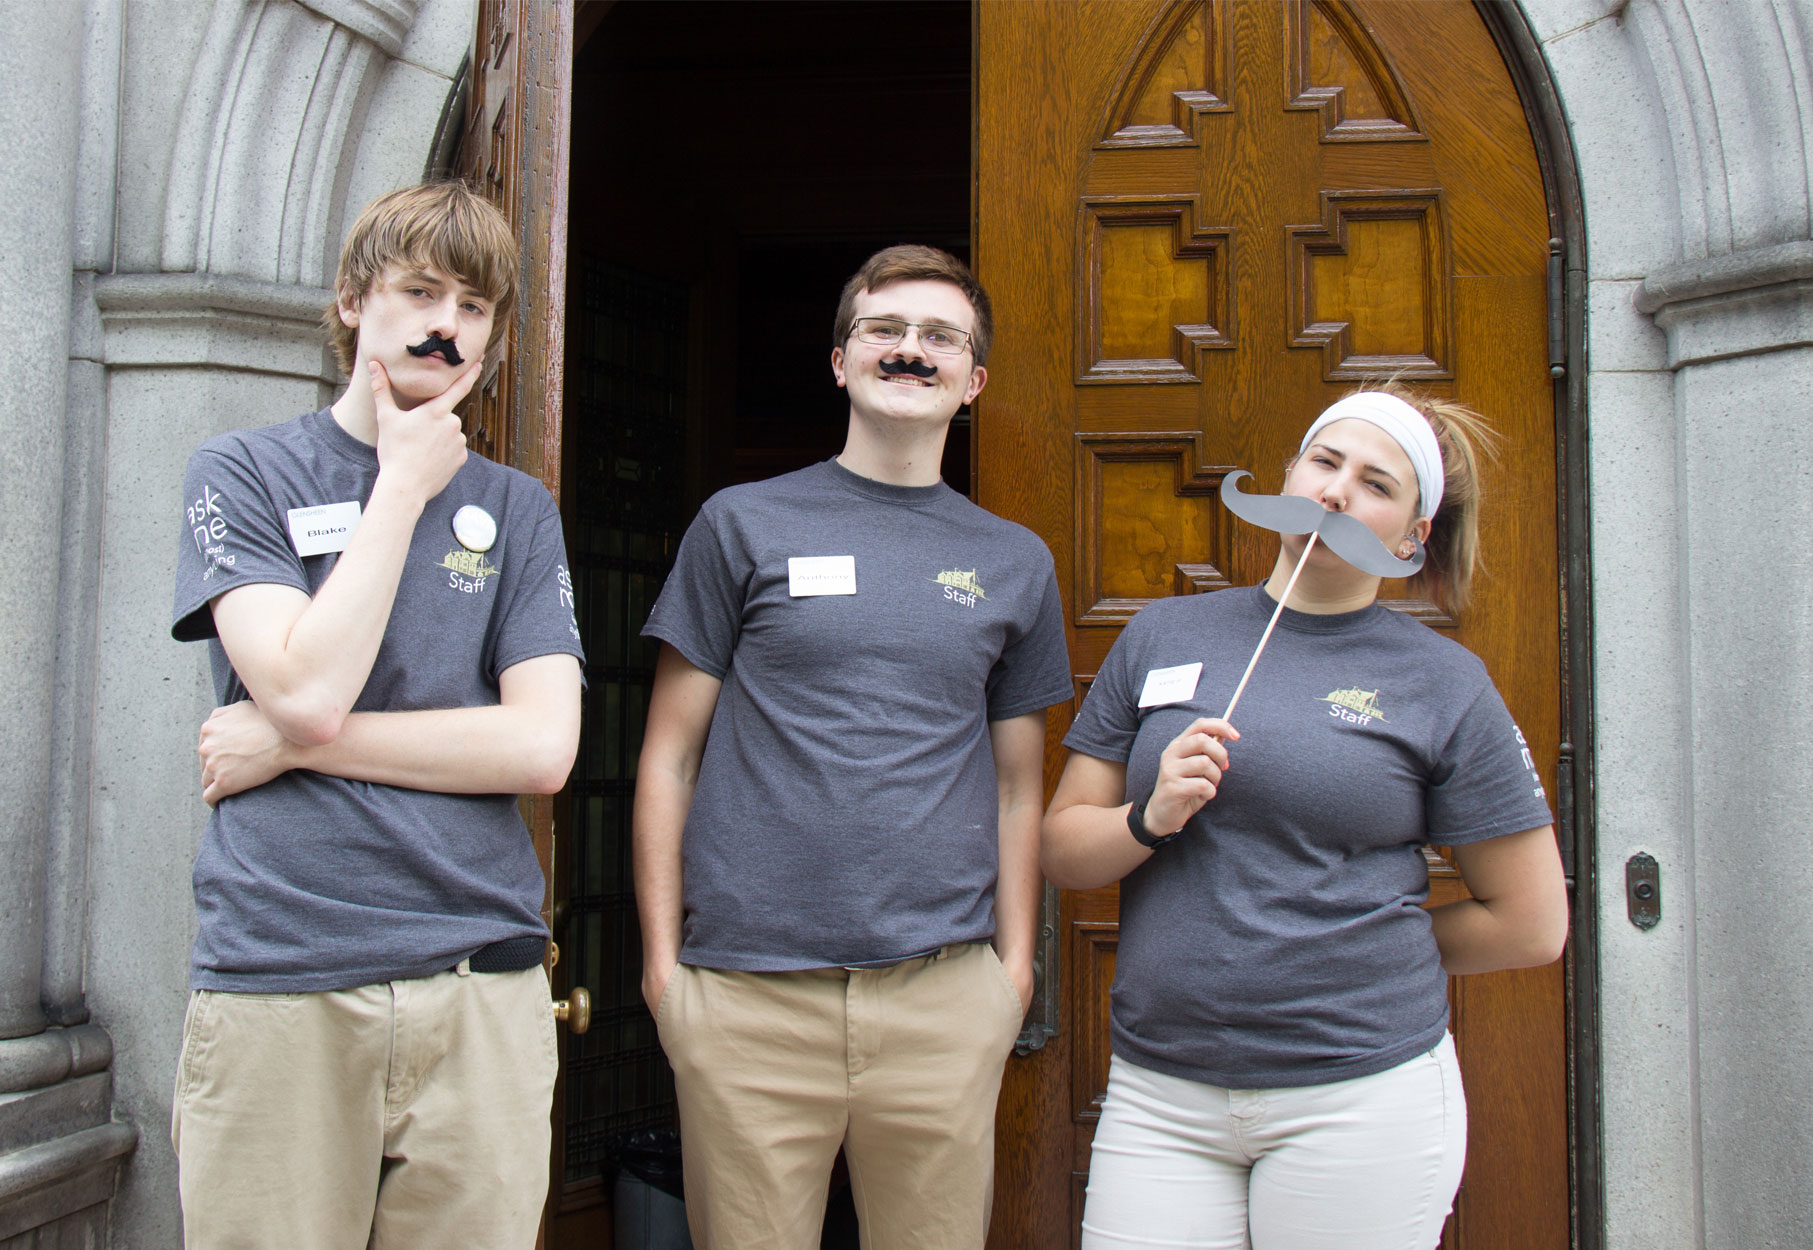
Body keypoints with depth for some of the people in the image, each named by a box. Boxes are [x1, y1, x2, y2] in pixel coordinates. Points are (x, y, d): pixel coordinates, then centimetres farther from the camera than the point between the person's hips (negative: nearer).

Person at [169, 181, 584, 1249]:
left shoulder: (518, 508, 10)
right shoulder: (243, 473, 4)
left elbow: (542, 746, -3)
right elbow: (307, 687, -12)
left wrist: (286, 741, -7)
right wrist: (403, 486, -4)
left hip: (483, 991, 2)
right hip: (276, 991, -2)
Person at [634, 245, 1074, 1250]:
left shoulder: (1015, 563, 11)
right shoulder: (743, 525, 4)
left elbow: (1017, 788, 14)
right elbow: (670, 757, 4)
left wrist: (1014, 968, 6)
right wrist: (660, 959, -2)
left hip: (943, 992, 2)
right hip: (747, 989, -2)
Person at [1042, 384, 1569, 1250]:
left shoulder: (1442, 684, 0)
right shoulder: (1162, 639, 7)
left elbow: (1531, 925, 3)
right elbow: (1063, 852, 7)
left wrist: (1352, 952, 6)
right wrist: (1151, 818, -12)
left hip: (1361, 1097, -2)